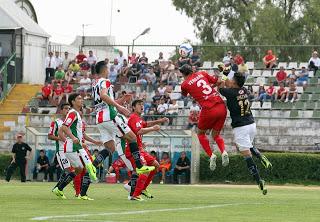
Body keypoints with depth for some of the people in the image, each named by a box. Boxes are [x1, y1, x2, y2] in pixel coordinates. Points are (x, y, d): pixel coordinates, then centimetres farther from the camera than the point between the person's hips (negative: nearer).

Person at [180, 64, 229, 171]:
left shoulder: (185, 84, 3)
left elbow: (184, 94, 24)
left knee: (201, 133, 20)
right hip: (221, 106, 4)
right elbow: (215, 81, 19)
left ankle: (211, 155, -1)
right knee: (216, 134, 20)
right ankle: (223, 151, -9)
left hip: (208, 109, -4)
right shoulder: (202, 74, 11)